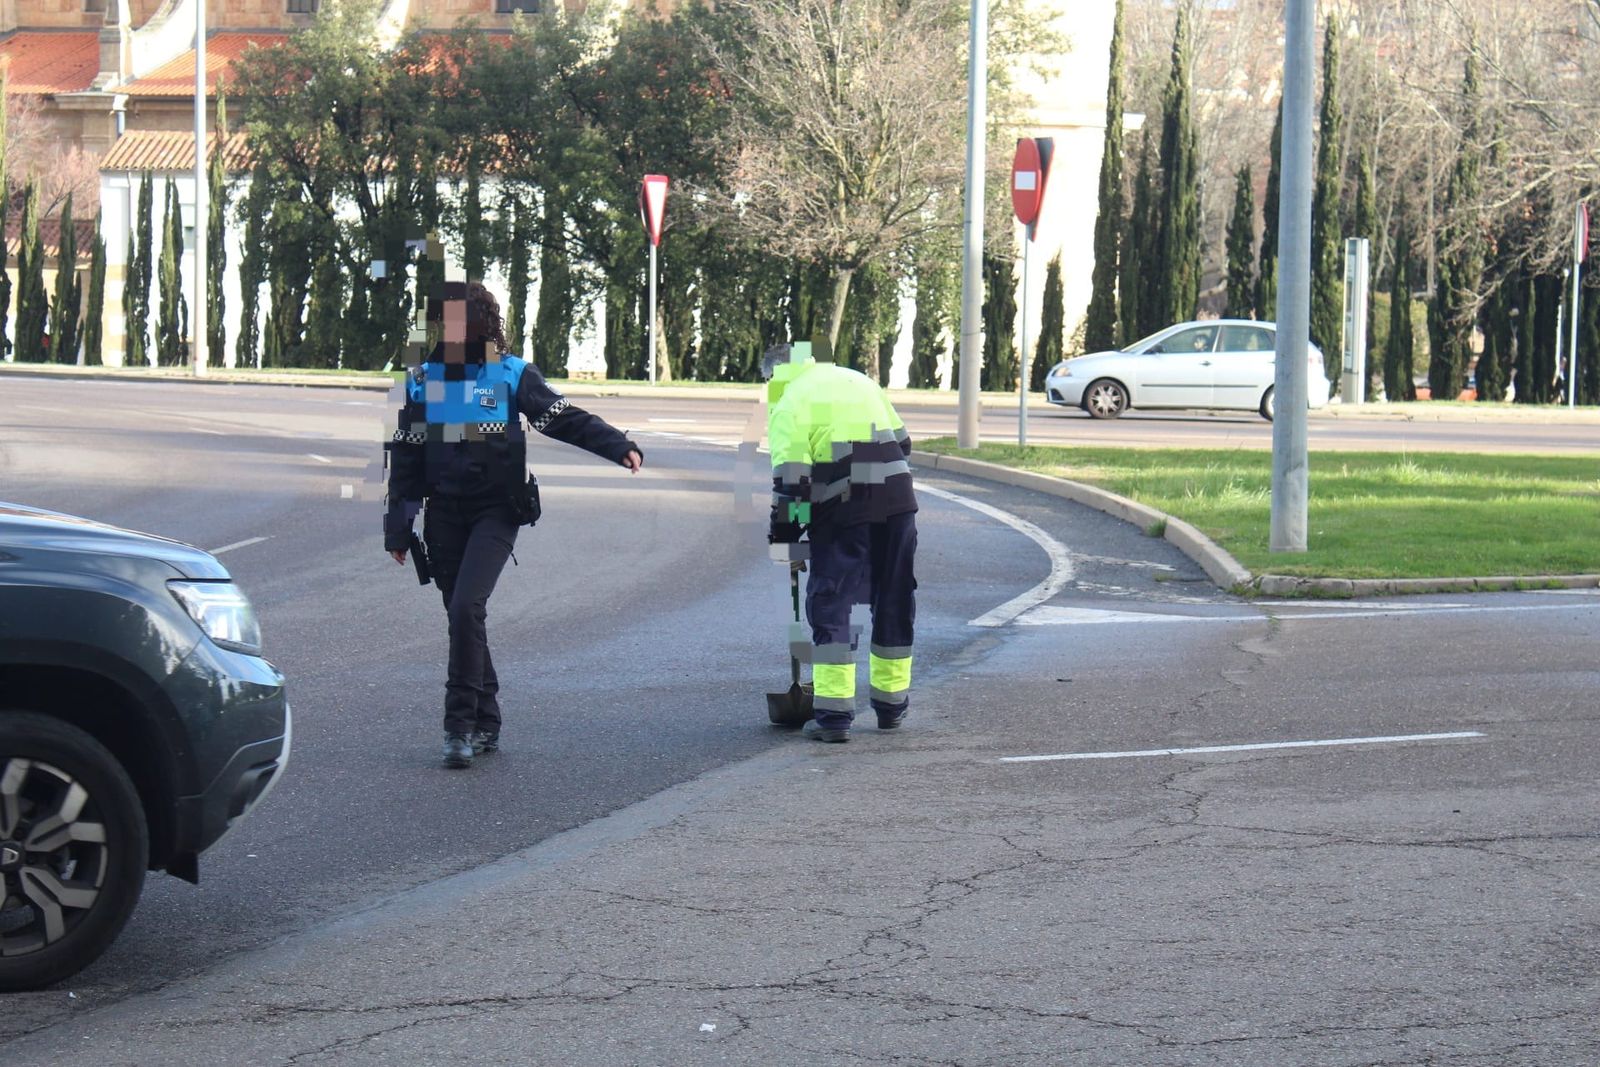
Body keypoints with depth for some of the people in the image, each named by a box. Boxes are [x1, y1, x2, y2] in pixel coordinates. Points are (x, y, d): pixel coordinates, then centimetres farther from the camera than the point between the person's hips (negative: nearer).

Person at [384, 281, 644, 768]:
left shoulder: (511, 375, -1)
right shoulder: (422, 379, 8)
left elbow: (566, 419, -4)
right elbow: (405, 457, 10)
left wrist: (620, 447, -19)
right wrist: (398, 528, 7)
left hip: (495, 511, -4)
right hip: (444, 513, 4)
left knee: (467, 607, -19)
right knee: (462, 615, 7)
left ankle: (461, 724, -16)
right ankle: (485, 723, 19)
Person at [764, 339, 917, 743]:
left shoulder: (789, 403, -2)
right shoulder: (860, 380, 18)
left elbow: (791, 479, -9)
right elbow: (902, 442, 20)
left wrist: (786, 537, -1)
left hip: (842, 511, -5)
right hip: (897, 499, 5)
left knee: (830, 605, 1)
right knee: (895, 603, 17)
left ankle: (834, 712, -7)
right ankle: (892, 702, 27)